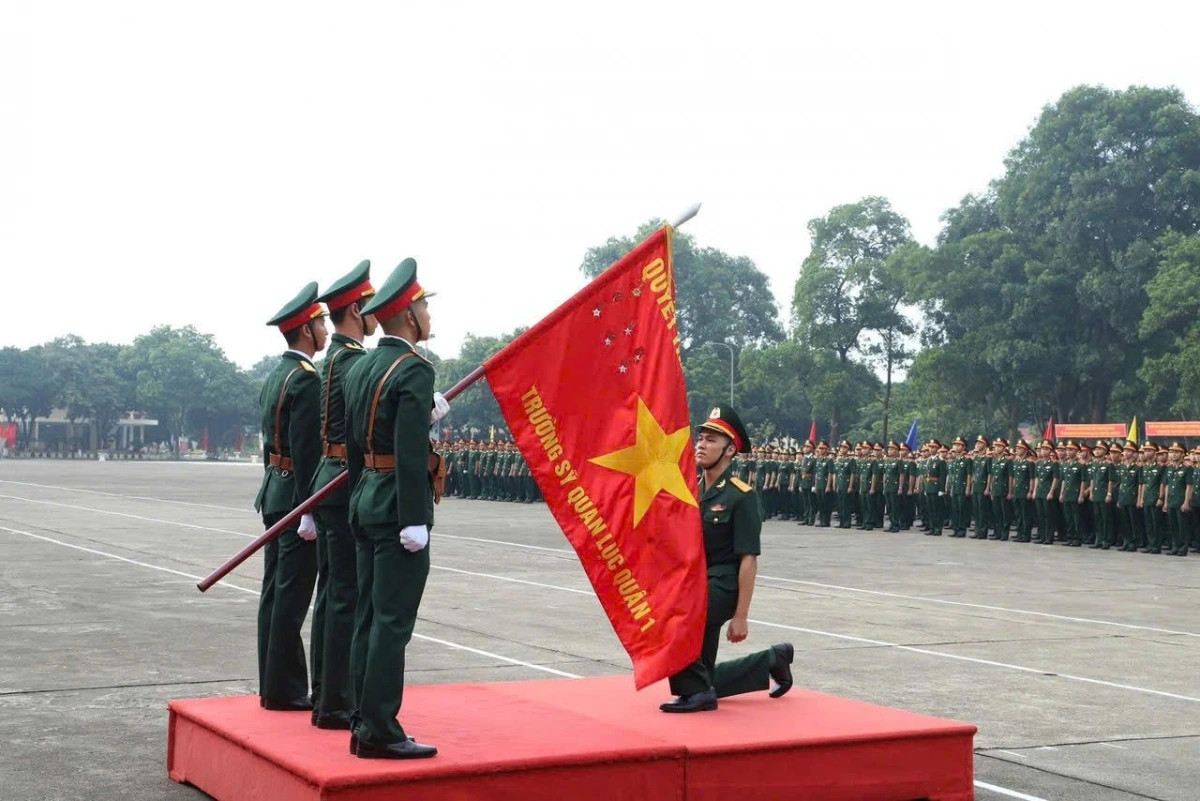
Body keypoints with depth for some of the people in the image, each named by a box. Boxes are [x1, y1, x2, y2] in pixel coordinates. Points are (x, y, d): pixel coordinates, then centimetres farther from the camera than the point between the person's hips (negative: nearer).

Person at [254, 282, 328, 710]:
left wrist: (277, 493, 19)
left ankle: (273, 684, 17)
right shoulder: (306, 380, -16)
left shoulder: (275, 377, 14)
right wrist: (309, 511, -21)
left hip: (274, 493, 10)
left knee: (275, 592, 11)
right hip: (296, 497, -10)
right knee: (291, 595, -5)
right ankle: (284, 688, -1)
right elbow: (306, 450, -21)